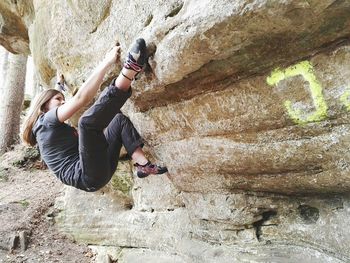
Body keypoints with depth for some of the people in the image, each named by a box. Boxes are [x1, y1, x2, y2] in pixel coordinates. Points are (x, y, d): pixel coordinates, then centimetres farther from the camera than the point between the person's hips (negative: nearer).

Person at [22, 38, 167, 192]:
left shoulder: (60, 128, 30)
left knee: (119, 119, 13)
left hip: (99, 171, 9)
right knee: (86, 121, -30)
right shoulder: (46, 120, 2)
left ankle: (143, 165, -9)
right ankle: (131, 67, -30)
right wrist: (106, 63, -10)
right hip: (86, 177, -9)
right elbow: (80, 98, -11)